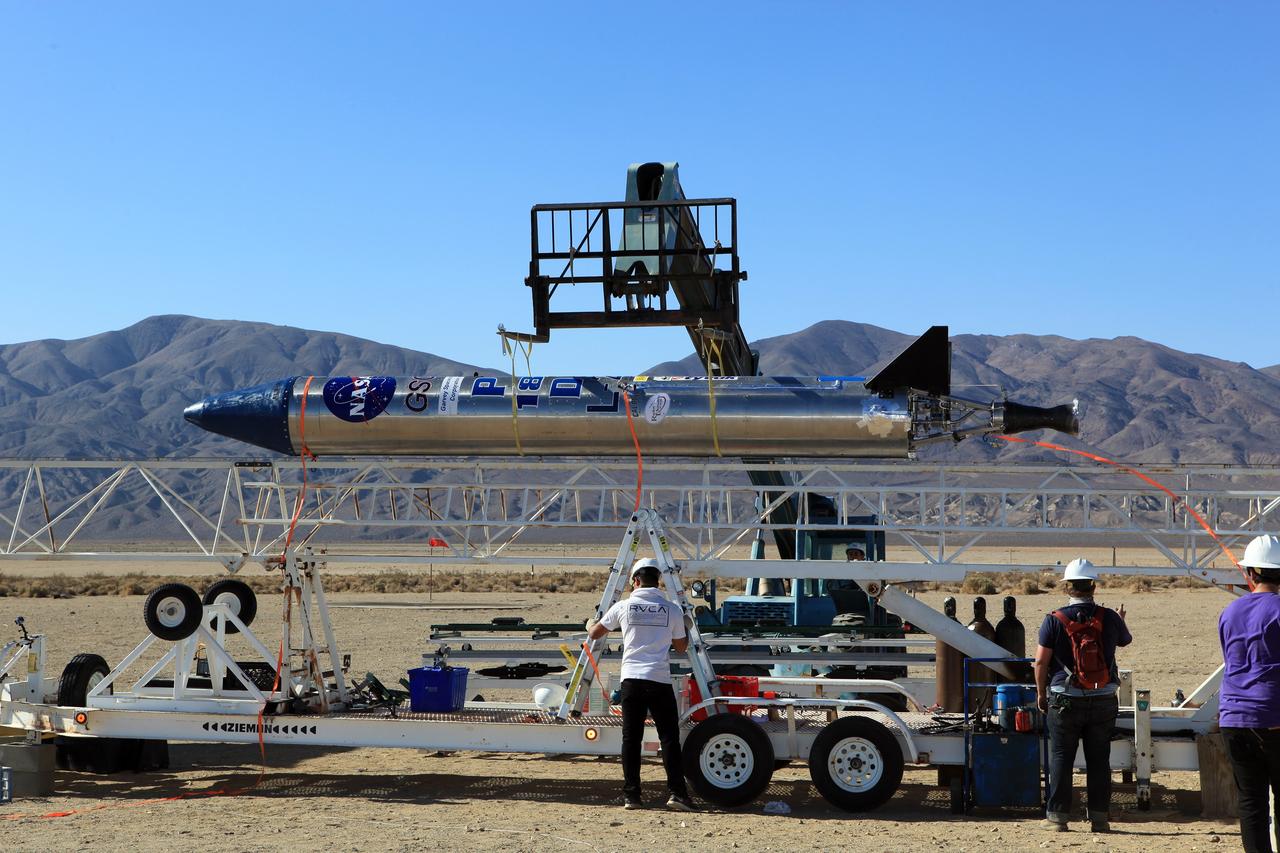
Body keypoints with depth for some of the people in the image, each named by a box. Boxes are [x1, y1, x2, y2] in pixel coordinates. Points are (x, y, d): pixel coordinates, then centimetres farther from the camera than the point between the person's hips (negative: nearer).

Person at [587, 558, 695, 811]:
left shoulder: (624, 606, 5)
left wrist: (591, 626, 39)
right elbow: (681, 646, 14)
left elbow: (593, 633, 17)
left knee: (631, 738, 6)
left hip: (631, 678, 1)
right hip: (660, 680, -1)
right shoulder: (671, 609, 3)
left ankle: (631, 795, 6)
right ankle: (677, 793, -4)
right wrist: (685, 628, 32)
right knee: (669, 737, 3)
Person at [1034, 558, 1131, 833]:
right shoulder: (1109, 618, -2)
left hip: (1065, 700, -2)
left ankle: (1057, 816, 9)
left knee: (1061, 759, 6)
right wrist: (1121, 620, 41)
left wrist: (1041, 692, 7)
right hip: (1103, 700, 2)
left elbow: (1041, 661, -7)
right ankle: (1099, 817, 12)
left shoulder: (1054, 620, -9)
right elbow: (1125, 640, 20)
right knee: (1099, 760, 9)